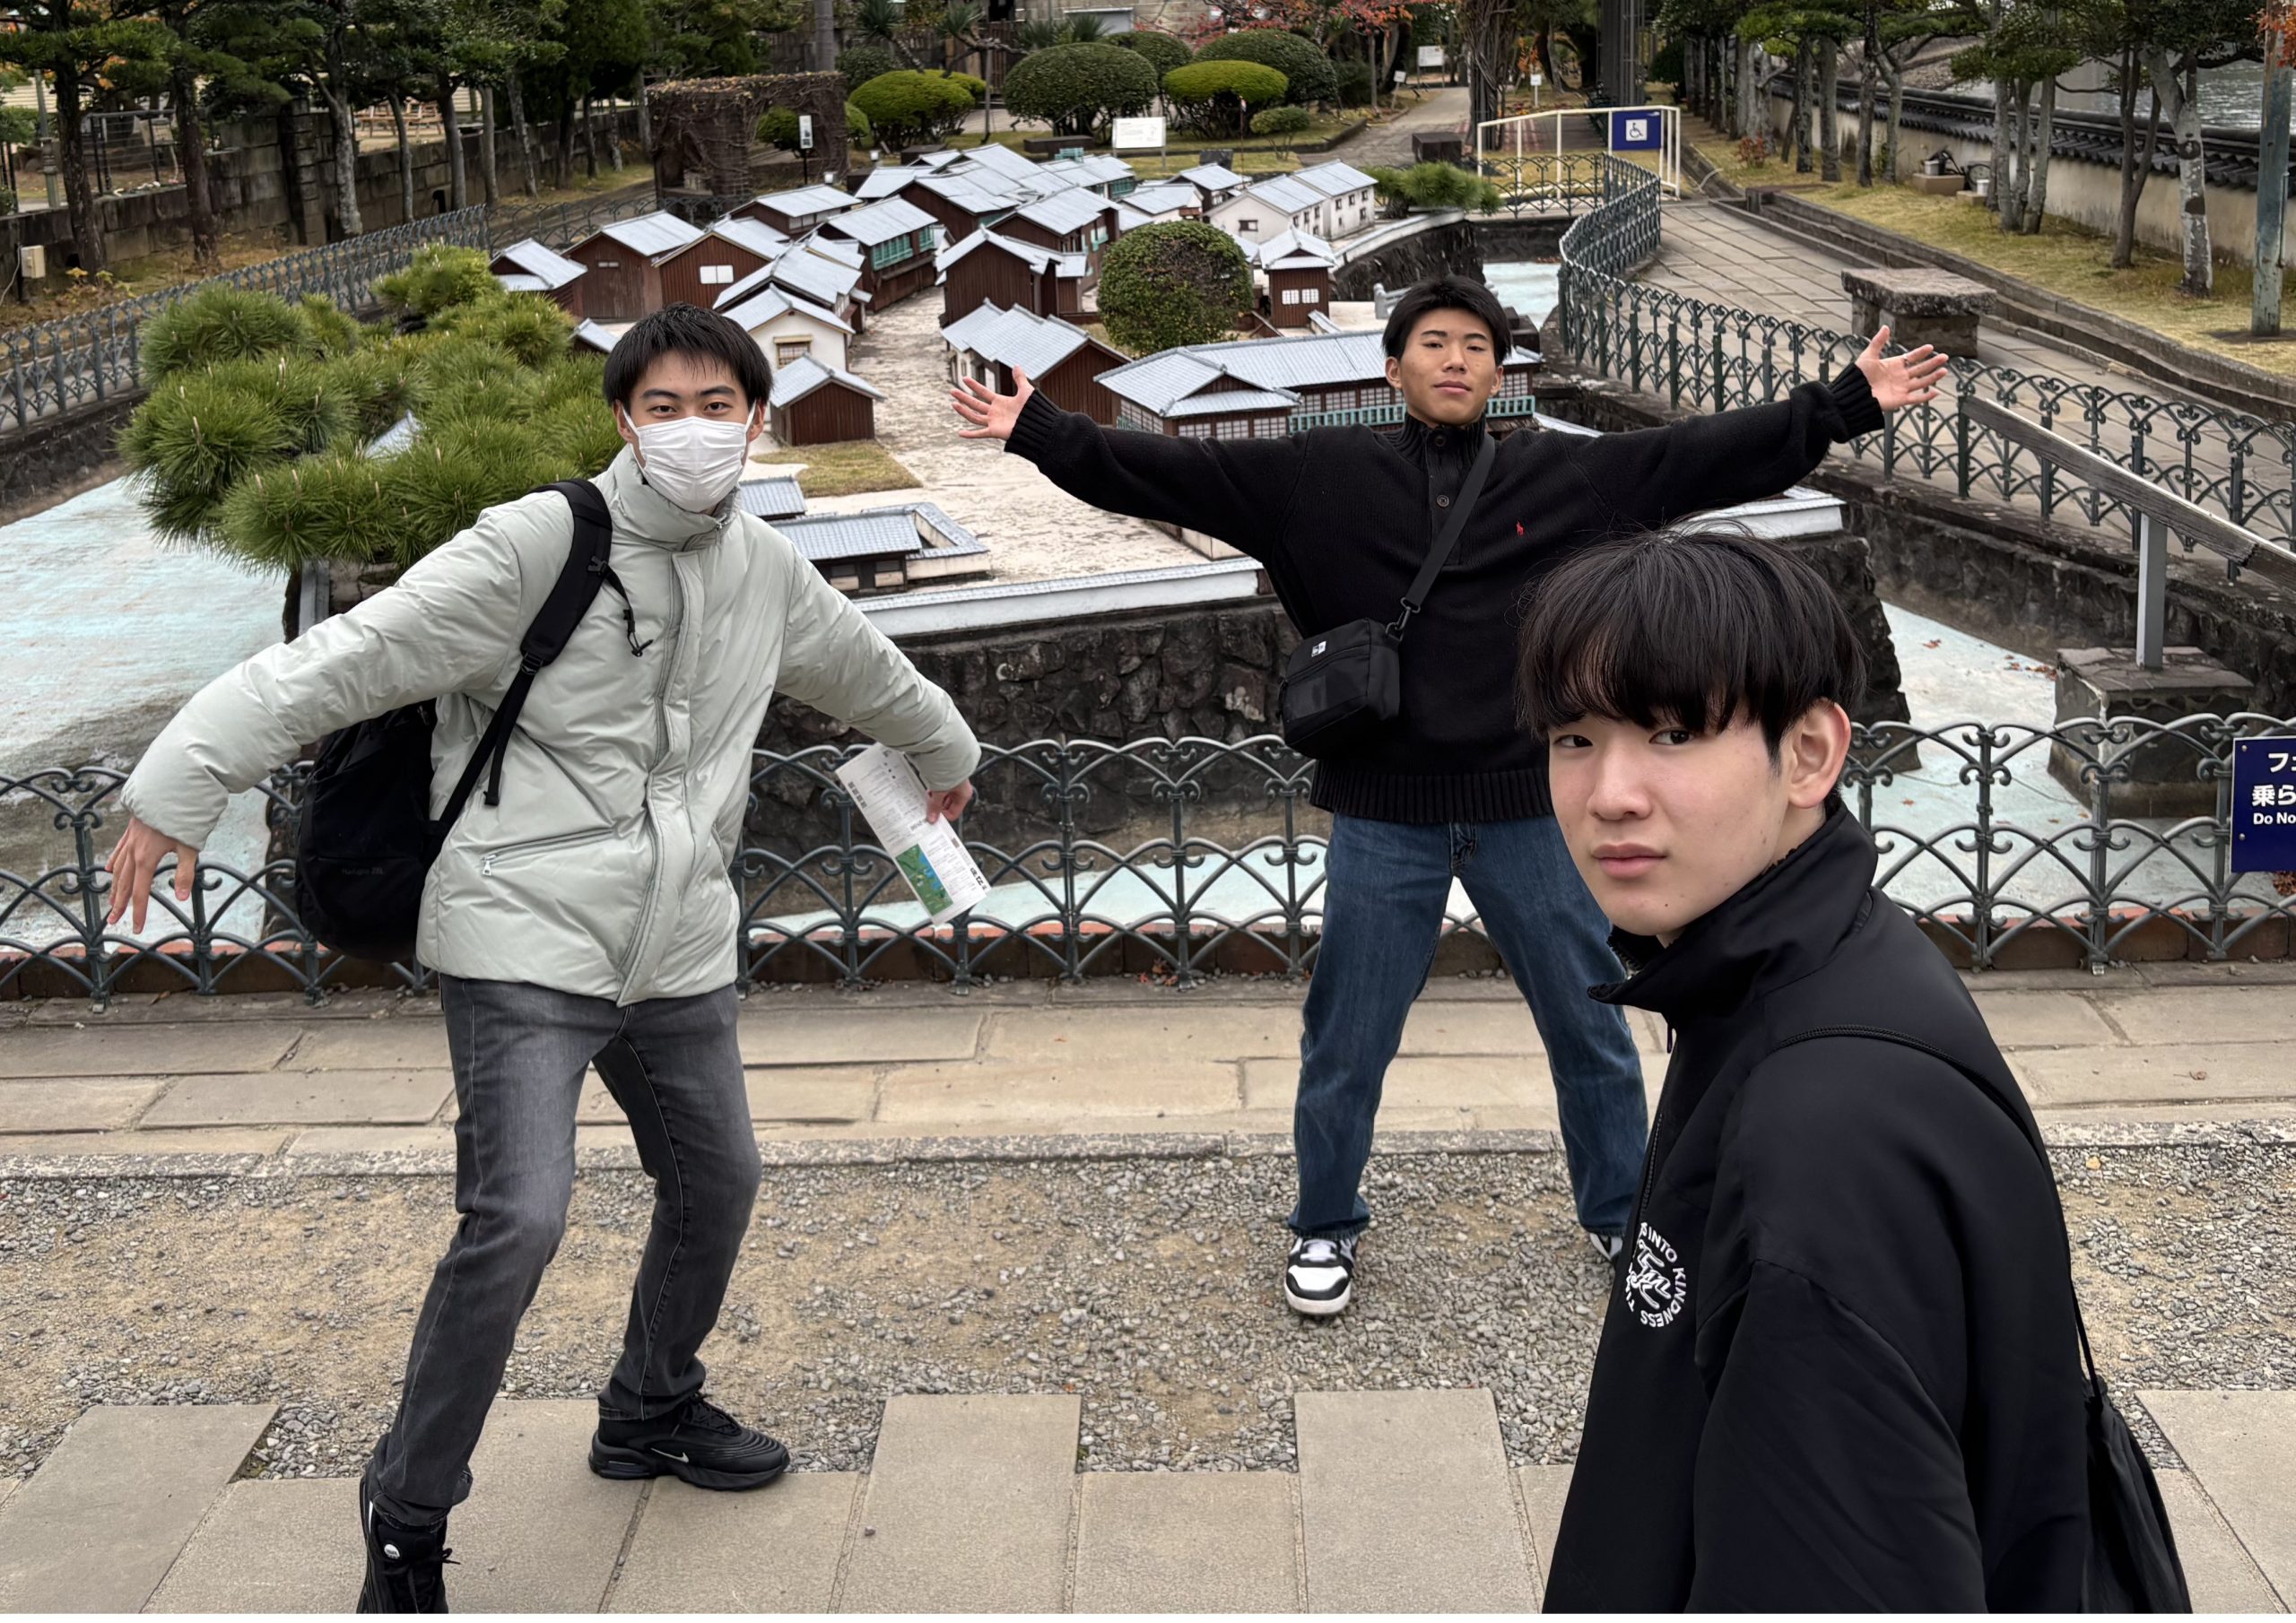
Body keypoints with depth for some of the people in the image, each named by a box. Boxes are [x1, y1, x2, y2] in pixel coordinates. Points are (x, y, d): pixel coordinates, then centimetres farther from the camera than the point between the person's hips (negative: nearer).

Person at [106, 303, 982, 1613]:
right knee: (518, 1218, -17)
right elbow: (354, 658, -18)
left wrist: (947, 750, 47)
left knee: (718, 1183, 18)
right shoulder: (540, 546, -13)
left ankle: (652, 1414, 45)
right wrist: (182, 785, -23)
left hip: (678, 950, 7)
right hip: (527, 938, -7)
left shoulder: (769, 575, 8)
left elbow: (865, 669, 29)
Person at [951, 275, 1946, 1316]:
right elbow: (1170, 471, -4)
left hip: (1530, 810, 1)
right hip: (1383, 818, -1)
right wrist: (1041, 433, -10)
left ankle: (1623, 1216, 37)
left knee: (1591, 1031, 15)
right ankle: (1325, 1227, 34)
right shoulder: (1320, 477, -2)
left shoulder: (1568, 475, 1)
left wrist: (1845, 403, -2)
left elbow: (1716, 453, 2)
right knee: (1345, 1042, 12)